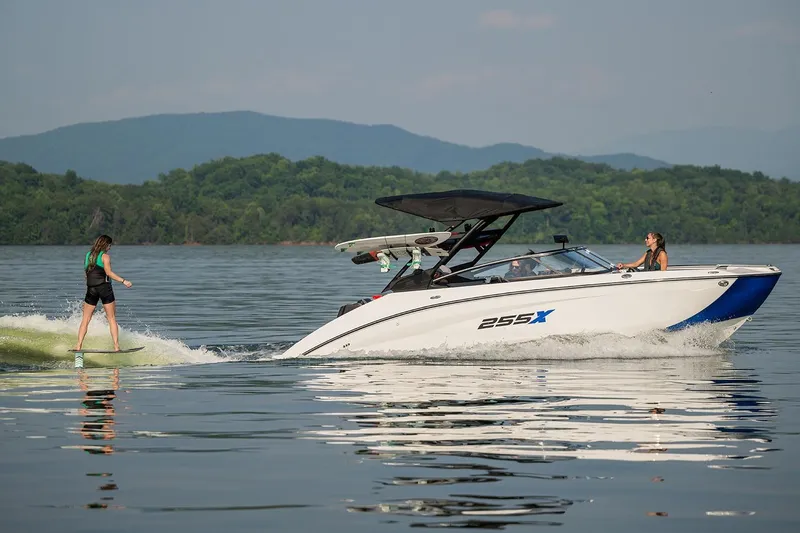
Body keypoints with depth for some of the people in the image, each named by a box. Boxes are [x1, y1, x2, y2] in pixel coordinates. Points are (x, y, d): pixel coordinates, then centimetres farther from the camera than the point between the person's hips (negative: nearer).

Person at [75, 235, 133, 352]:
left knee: (85, 319, 7)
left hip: (91, 289, 4)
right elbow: (108, 272, -13)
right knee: (112, 319, 2)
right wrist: (123, 281, -14)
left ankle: (79, 345, -2)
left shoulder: (88, 255, 13)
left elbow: (85, 274, 14)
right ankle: (116, 346, -3)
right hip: (104, 288, -4)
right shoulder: (105, 256, -3)